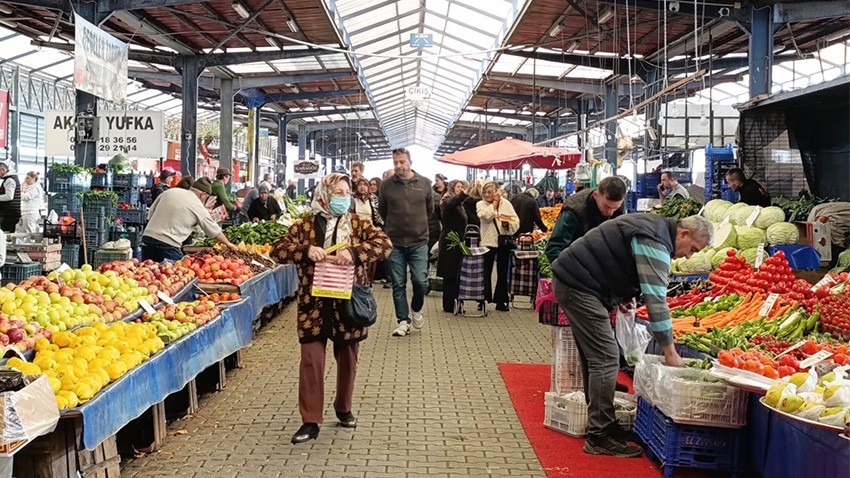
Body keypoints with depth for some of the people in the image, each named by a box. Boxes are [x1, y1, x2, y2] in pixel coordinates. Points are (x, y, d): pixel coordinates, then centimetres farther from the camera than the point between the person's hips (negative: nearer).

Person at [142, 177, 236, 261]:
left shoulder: (169, 192, 10)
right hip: (168, 245, -5)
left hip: (147, 237, 5)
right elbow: (215, 231, 10)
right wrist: (228, 243, 25)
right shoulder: (199, 207, -1)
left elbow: (150, 213, 16)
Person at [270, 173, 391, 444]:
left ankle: (344, 409, 34)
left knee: (347, 359, 13)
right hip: (314, 305, -1)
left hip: (348, 304, 1)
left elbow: (384, 243, -10)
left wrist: (355, 252, -26)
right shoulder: (305, 225, 1)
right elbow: (277, 250, -4)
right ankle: (310, 421, 3)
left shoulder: (357, 224, 2)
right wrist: (305, 251, -22)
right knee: (311, 361, -4)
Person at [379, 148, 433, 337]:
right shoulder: (387, 185, -2)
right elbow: (382, 210, 13)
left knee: (420, 281, -6)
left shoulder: (424, 183, 0)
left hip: (419, 242, 0)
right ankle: (403, 321, 15)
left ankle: (416, 309, 24)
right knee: (398, 285, 4)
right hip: (395, 243, 0)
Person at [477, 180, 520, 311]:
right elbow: (486, 215, -18)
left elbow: (516, 222, -2)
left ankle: (500, 301, 15)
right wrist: (495, 203, -9)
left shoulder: (506, 203, 4)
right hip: (488, 242, -1)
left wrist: (507, 223, -21)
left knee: (502, 273, 7)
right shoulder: (481, 204, 3)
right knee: (486, 272, -1)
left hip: (504, 242, 1)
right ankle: (484, 299, 9)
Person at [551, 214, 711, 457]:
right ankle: (600, 437, -7)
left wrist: (622, 294, 13)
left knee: (594, 356, 15)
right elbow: (656, 299, -22)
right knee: (606, 358, -11)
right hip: (579, 285, -11)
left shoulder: (654, 226, 14)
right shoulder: (655, 243, -17)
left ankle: (598, 424, 23)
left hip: (570, 278, 11)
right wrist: (670, 352, -19)